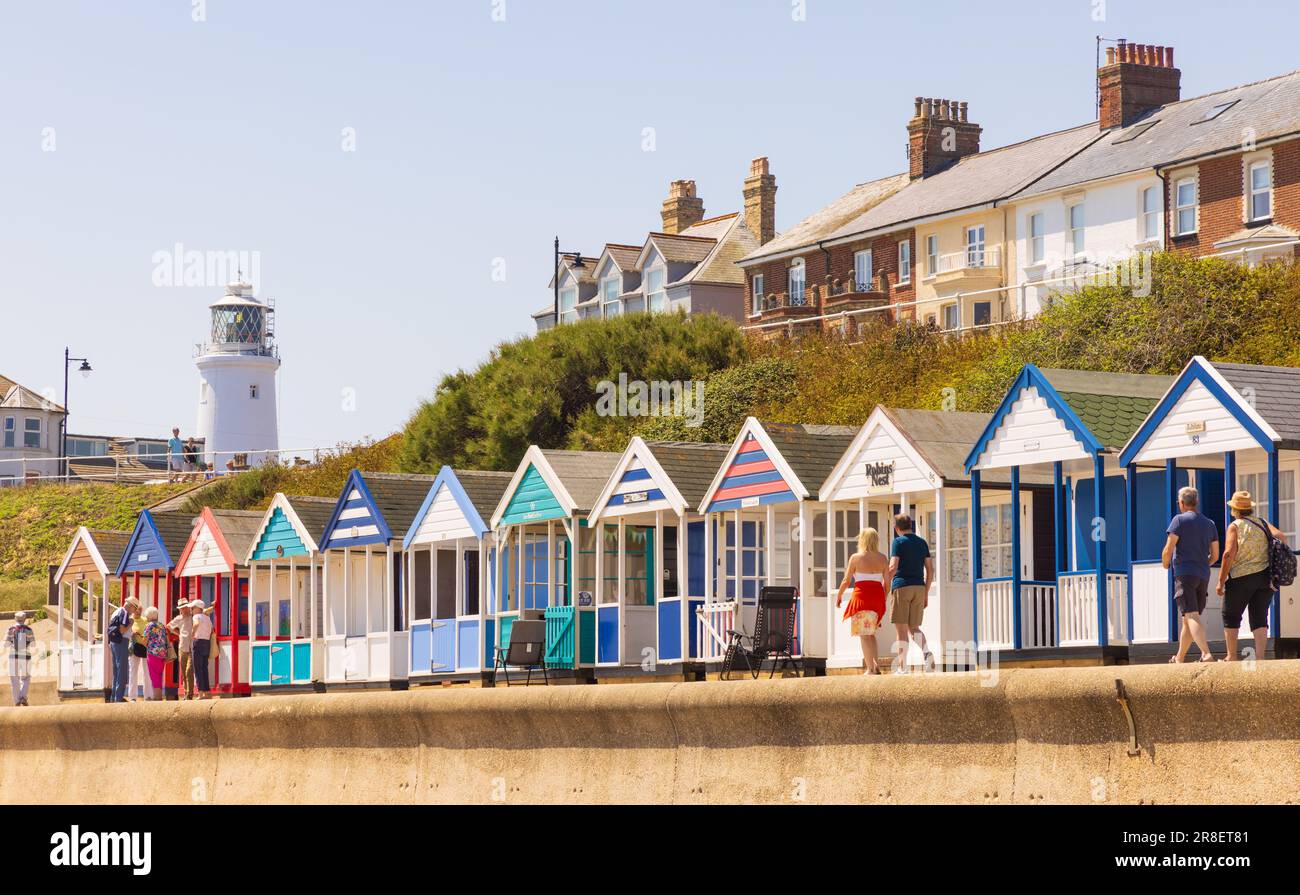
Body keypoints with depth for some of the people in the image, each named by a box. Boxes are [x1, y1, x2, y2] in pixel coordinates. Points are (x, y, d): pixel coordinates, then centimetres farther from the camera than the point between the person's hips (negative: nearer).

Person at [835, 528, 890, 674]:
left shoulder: (856, 558, -5)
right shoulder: (883, 558, 5)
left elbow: (846, 581, -1)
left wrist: (839, 596, 14)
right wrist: (884, 599, 21)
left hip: (862, 596, -4)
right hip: (878, 596, 4)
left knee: (864, 634, 0)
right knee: (870, 633, 19)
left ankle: (870, 668, -5)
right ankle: (875, 663, 9)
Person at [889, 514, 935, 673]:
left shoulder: (898, 542, -3)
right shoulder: (922, 542, 13)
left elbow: (893, 567, -14)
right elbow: (930, 570, 11)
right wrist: (926, 594, 16)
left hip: (902, 587, -5)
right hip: (919, 588, 5)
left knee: (901, 628, -2)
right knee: (913, 627, 12)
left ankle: (902, 666, -5)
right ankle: (926, 652, -15)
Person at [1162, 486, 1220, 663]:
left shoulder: (1179, 520, -3)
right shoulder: (1209, 524, 15)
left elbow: (1168, 550, -8)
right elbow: (1215, 556, 15)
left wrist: (1165, 564, 11)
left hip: (1184, 574, -6)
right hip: (1203, 576, 6)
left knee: (1191, 616, -16)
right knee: (1188, 620, 16)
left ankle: (1207, 654, -33)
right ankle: (1179, 658, 25)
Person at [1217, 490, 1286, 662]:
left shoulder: (1235, 526, -5)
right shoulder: (1264, 524, 9)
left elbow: (1229, 554, -14)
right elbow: (1281, 537, -5)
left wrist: (1221, 582, -12)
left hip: (1241, 577, -4)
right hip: (1265, 578, 4)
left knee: (1231, 617, 11)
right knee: (1260, 619, 4)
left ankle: (1232, 656, 10)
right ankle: (1260, 657, -9)